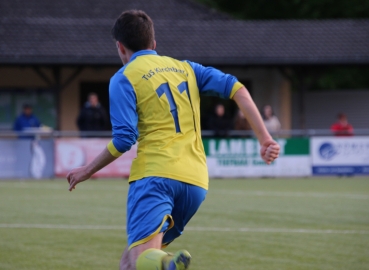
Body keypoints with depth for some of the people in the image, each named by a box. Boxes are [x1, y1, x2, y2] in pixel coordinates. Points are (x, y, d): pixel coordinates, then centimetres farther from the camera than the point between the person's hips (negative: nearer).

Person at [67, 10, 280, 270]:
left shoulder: (124, 78, 4)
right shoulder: (185, 68, 21)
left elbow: (124, 139, -6)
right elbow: (236, 89, 9)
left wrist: (88, 171, 7)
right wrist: (265, 139, 7)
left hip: (155, 173, -6)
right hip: (196, 180, 6)